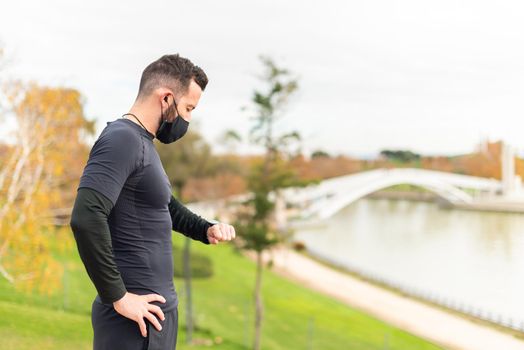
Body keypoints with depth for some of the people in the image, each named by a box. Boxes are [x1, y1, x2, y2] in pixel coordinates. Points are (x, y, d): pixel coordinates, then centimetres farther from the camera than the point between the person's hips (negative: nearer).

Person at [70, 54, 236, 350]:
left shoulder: (143, 143, 13)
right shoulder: (122, 139, -16)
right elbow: (85, 218, -29)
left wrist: (207, 229, 11)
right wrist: (118, 297, -22)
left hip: (157, 307, 9)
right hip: (137, 316, -9)